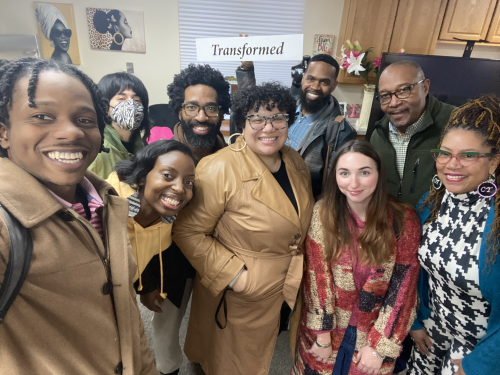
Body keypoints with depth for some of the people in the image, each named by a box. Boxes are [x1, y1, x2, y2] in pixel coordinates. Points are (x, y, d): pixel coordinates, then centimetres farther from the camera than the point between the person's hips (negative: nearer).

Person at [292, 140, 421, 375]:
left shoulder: (403, 220, -16)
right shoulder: (323, 212, -15)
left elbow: (402, 288, -12)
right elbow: (317, 276, -12)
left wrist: (379, 347, -10)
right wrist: (322, 333, -10)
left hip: (374, 334, 0)